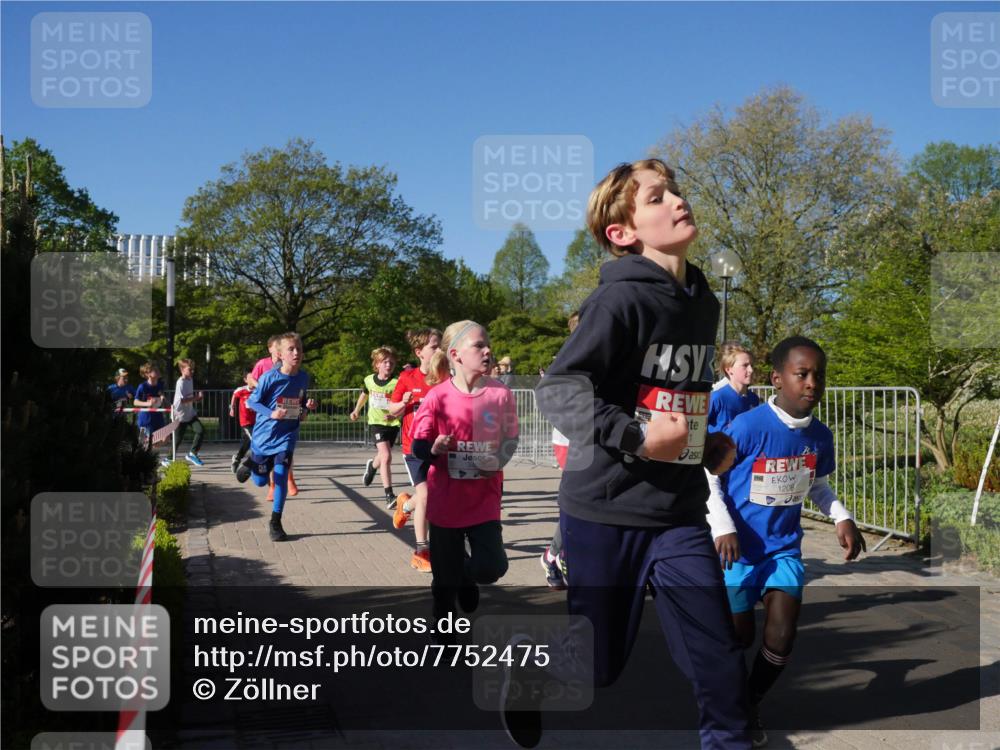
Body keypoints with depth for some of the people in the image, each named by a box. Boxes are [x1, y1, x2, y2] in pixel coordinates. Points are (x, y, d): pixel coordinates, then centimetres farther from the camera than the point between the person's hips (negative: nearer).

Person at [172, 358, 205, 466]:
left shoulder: (190, 379, 7)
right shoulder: (181, 382, -19)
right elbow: (181, 400, -26)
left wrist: (196, 398, 3)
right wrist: (196, 398, -25)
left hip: (191, 414, 7)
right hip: (181, 416, -7)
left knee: (201, 431, -10)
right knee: (178, 439, 1)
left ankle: (192, 454, 2)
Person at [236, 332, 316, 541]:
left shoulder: (304, 377, -3)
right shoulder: (269, 377, -17)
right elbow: (252, 401, -8)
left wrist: (307, 408, -8)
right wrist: (271, 414, -23)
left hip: (287, 435, 2)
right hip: (264, 435, -2)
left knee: (281, 475, -11)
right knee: (260, 481, 11)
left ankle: (275, 523, 4)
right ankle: (250, 462, 47)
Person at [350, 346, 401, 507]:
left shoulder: (396, 383, -12)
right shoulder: (369, 380, -1)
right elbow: (365, 394, 21)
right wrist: (357, 410, 29)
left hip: (392, 424, 0)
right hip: (376, 422, 0)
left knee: (383, 456, 16)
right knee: (386, 456, -17)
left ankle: (372, 466, 54)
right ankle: (389, 495, -14)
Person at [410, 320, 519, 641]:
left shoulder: (501, 394, -6)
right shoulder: (438, 397, -11)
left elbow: (510, 439, 6)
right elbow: (418, 446, -5)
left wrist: (499, 460, -14)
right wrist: (434, 449, -27)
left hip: (484, 499, 1)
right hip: (446, 500, -1)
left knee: (491, 567, -9)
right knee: (446, 577, 9)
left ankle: (466, 575, 29)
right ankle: (444, 633, 34)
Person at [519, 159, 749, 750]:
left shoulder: (705, 304, 10)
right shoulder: (621, 298, -14)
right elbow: (558, 388, -20)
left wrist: (710, 443, 9)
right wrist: (637, 436, -26)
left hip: (680, 511, 6)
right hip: (605, 507, -5)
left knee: (720, 654, 0)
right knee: (597, 662, 10)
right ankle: (531, 671, 42)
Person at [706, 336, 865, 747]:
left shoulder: (820, 435, -5)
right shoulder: (747, 427, -22)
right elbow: (709, 477, -13)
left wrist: (842, 518, -1)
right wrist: (723, 528, -22)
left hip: (785, 547, 4)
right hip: (739, 547, -4)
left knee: (782, 637, -5)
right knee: (739, 636, 8)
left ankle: (751, 705, 22)